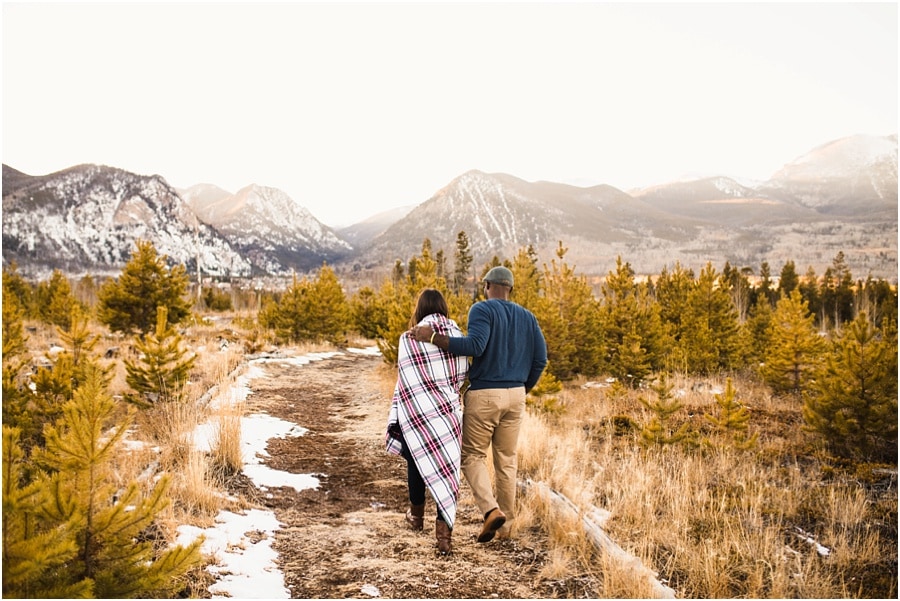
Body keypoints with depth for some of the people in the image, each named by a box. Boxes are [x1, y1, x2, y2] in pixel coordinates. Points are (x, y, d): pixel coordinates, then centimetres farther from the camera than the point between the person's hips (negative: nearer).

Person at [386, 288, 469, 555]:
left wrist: (395, 420, 0)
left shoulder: (410, 339, -7)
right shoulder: (456, 334, 1)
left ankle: (416, 515, 39)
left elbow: (406, 382, -7)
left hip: (417, 412, -1)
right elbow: (463, 375, 3)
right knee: (446, 470, 5)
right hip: (449, 411, 2)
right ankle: (444, 532, -4)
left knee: (416, 462, 19)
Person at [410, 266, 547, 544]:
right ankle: (507, 518, 20)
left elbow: (475, 345, -24)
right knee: (506, 460, 14)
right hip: (515, 395, 5)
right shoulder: (527, 316, 10)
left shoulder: (482, 309, -8)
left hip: (483, 394, -5)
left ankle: (491, 509, -11)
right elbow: (540, 358, 6)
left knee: (472, 455, 7)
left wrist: (433, 336, -23)